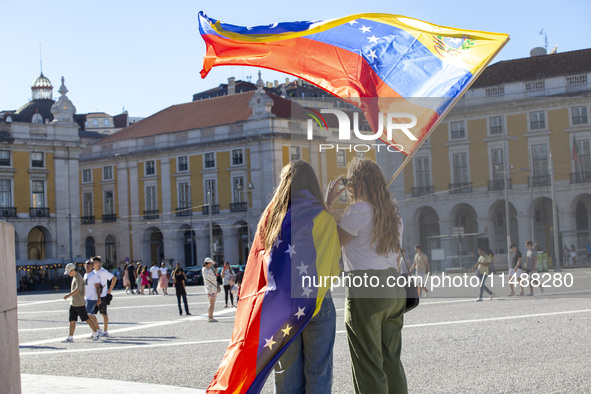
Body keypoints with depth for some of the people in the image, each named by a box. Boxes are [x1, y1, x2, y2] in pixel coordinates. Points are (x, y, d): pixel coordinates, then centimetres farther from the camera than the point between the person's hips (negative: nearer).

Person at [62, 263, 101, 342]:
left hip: (79, 304, -9)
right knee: (72, 320, 5)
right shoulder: (74, 277, 16)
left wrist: (69, 295, -37)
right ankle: (70, 337, 7)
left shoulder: (78, 277, -14)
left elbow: (78, 289, -29)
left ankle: (96, 333, 8)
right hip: (73, 303, 9)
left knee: (86, 319, -2)